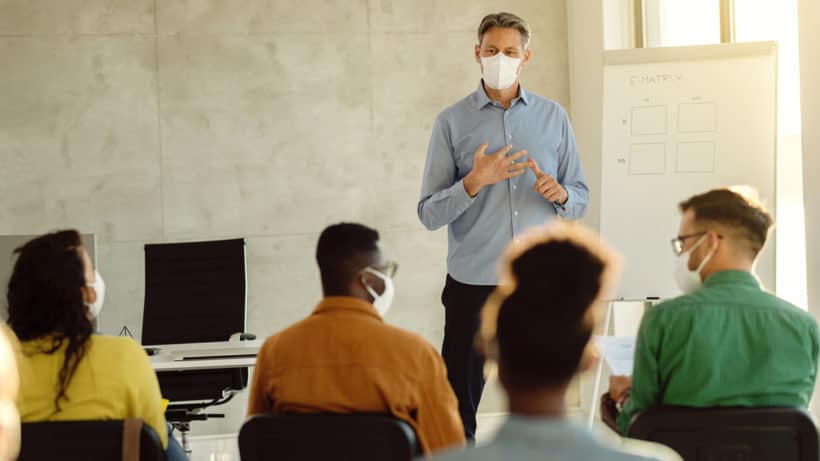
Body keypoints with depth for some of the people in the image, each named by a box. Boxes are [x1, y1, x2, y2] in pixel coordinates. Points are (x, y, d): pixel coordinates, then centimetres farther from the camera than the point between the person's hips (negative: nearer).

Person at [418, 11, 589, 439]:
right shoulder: (452, 122, 1)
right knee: (458, 407, 3)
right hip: (473, 284, -2)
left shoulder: (553, 117, 8)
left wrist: (560, 194, -12)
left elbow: (581, 198, 11)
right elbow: (429, 214, -3)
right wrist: (474, 183, -19)